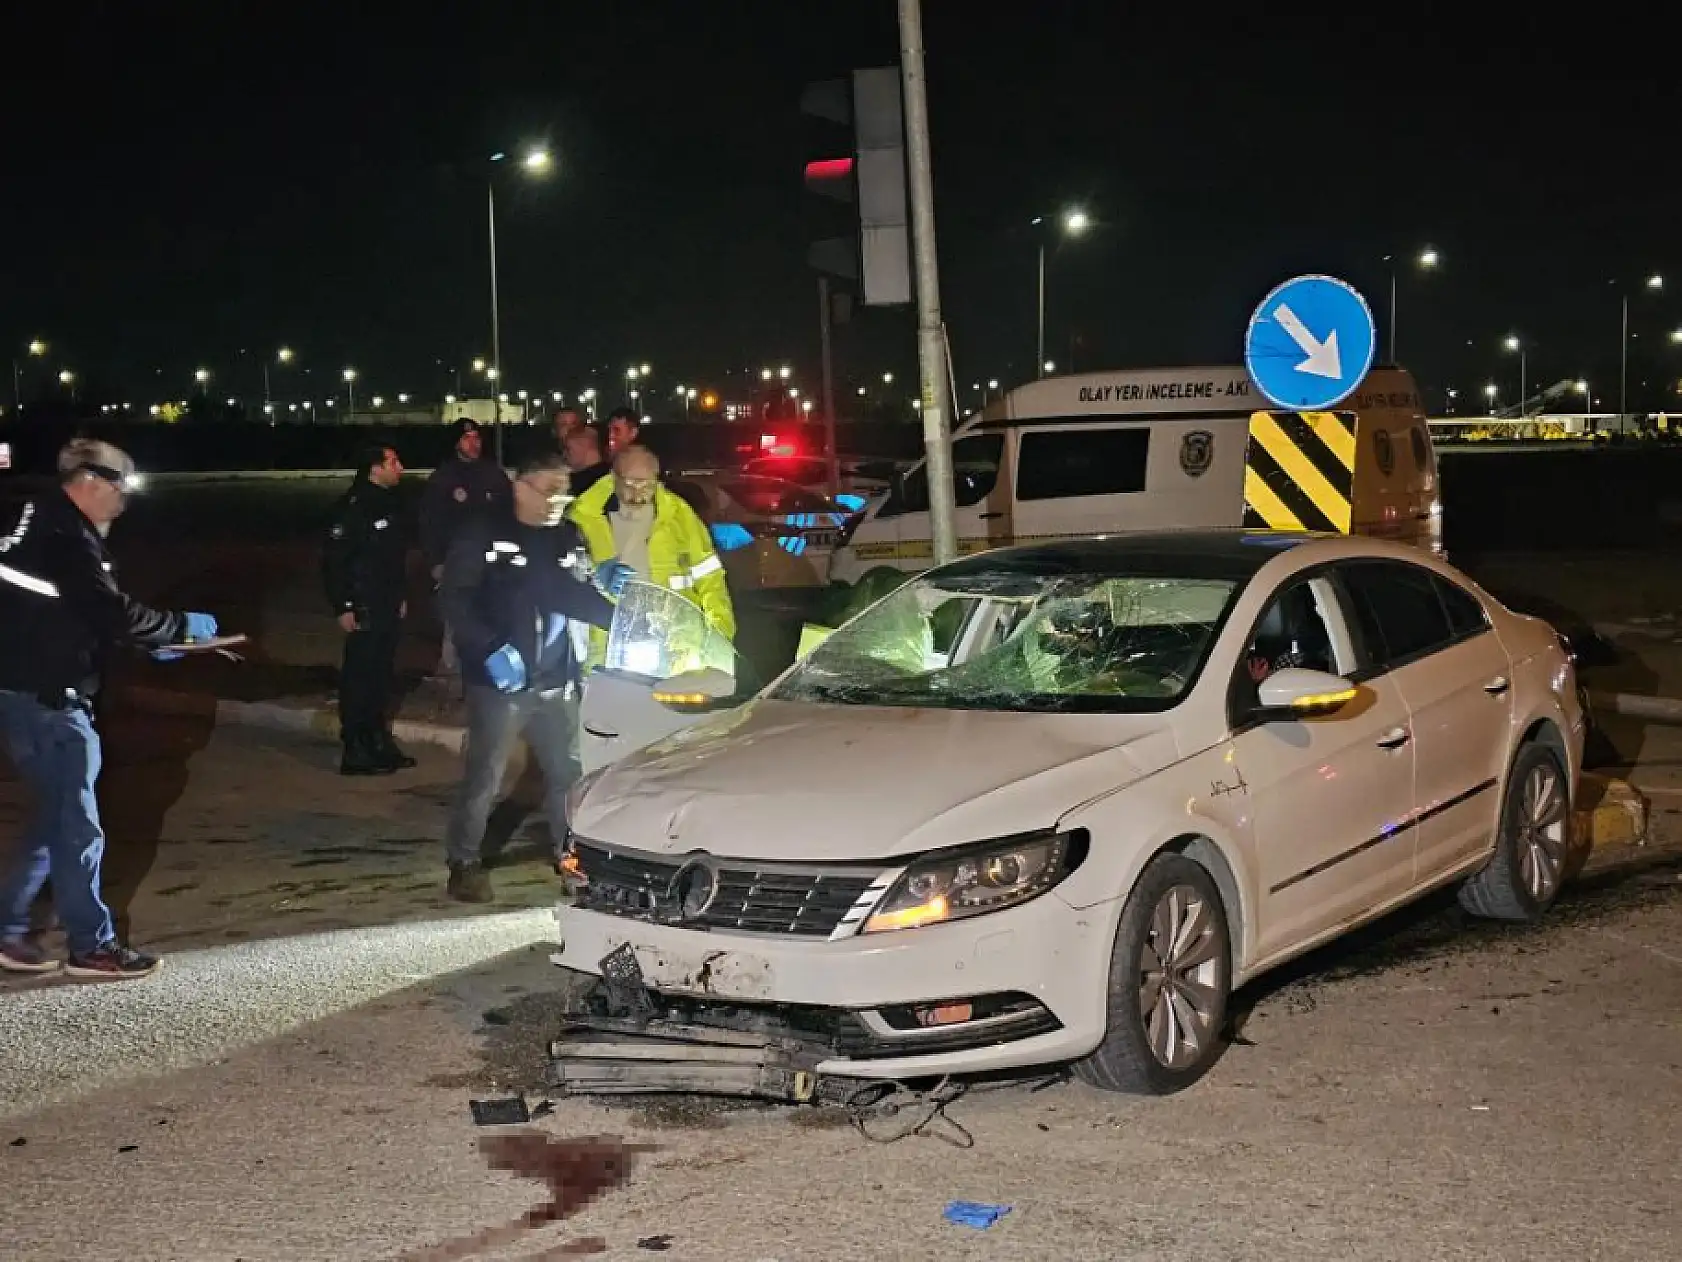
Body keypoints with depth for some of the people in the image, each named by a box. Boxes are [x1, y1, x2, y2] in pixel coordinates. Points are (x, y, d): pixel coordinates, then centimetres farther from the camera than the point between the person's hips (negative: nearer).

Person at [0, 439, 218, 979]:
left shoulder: (47, 526, 14)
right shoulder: (65, 537, -18)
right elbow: (112, 612, -24)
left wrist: (149, 643, 12)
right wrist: (183, 626, -10)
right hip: (47, 698, -10)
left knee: (56, 817, 16)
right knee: (77, 825, -1)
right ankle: (91, 947, 7)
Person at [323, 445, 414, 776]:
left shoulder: (389, 504, 10)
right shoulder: (354, 508, -16)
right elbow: (333, 560, -18)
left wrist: (400, 596, 20)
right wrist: (343, 607, -18)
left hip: (389, 608, 9)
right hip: (364, 609, -9)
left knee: (382, 675, 15)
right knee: (360, 678, -4)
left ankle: (379, 742, 25)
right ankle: (355, 751, 1)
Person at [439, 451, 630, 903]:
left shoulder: (569, 538, 8)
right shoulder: (485, 538, -8)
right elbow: (456, 601, -11)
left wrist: (605, 587, -4)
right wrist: (491, 649, -21)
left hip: (557, 681, 5)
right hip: (500, 683, -5)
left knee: (568, 772, 12)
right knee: (484, 777, -2)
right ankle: (464, 863, 10)